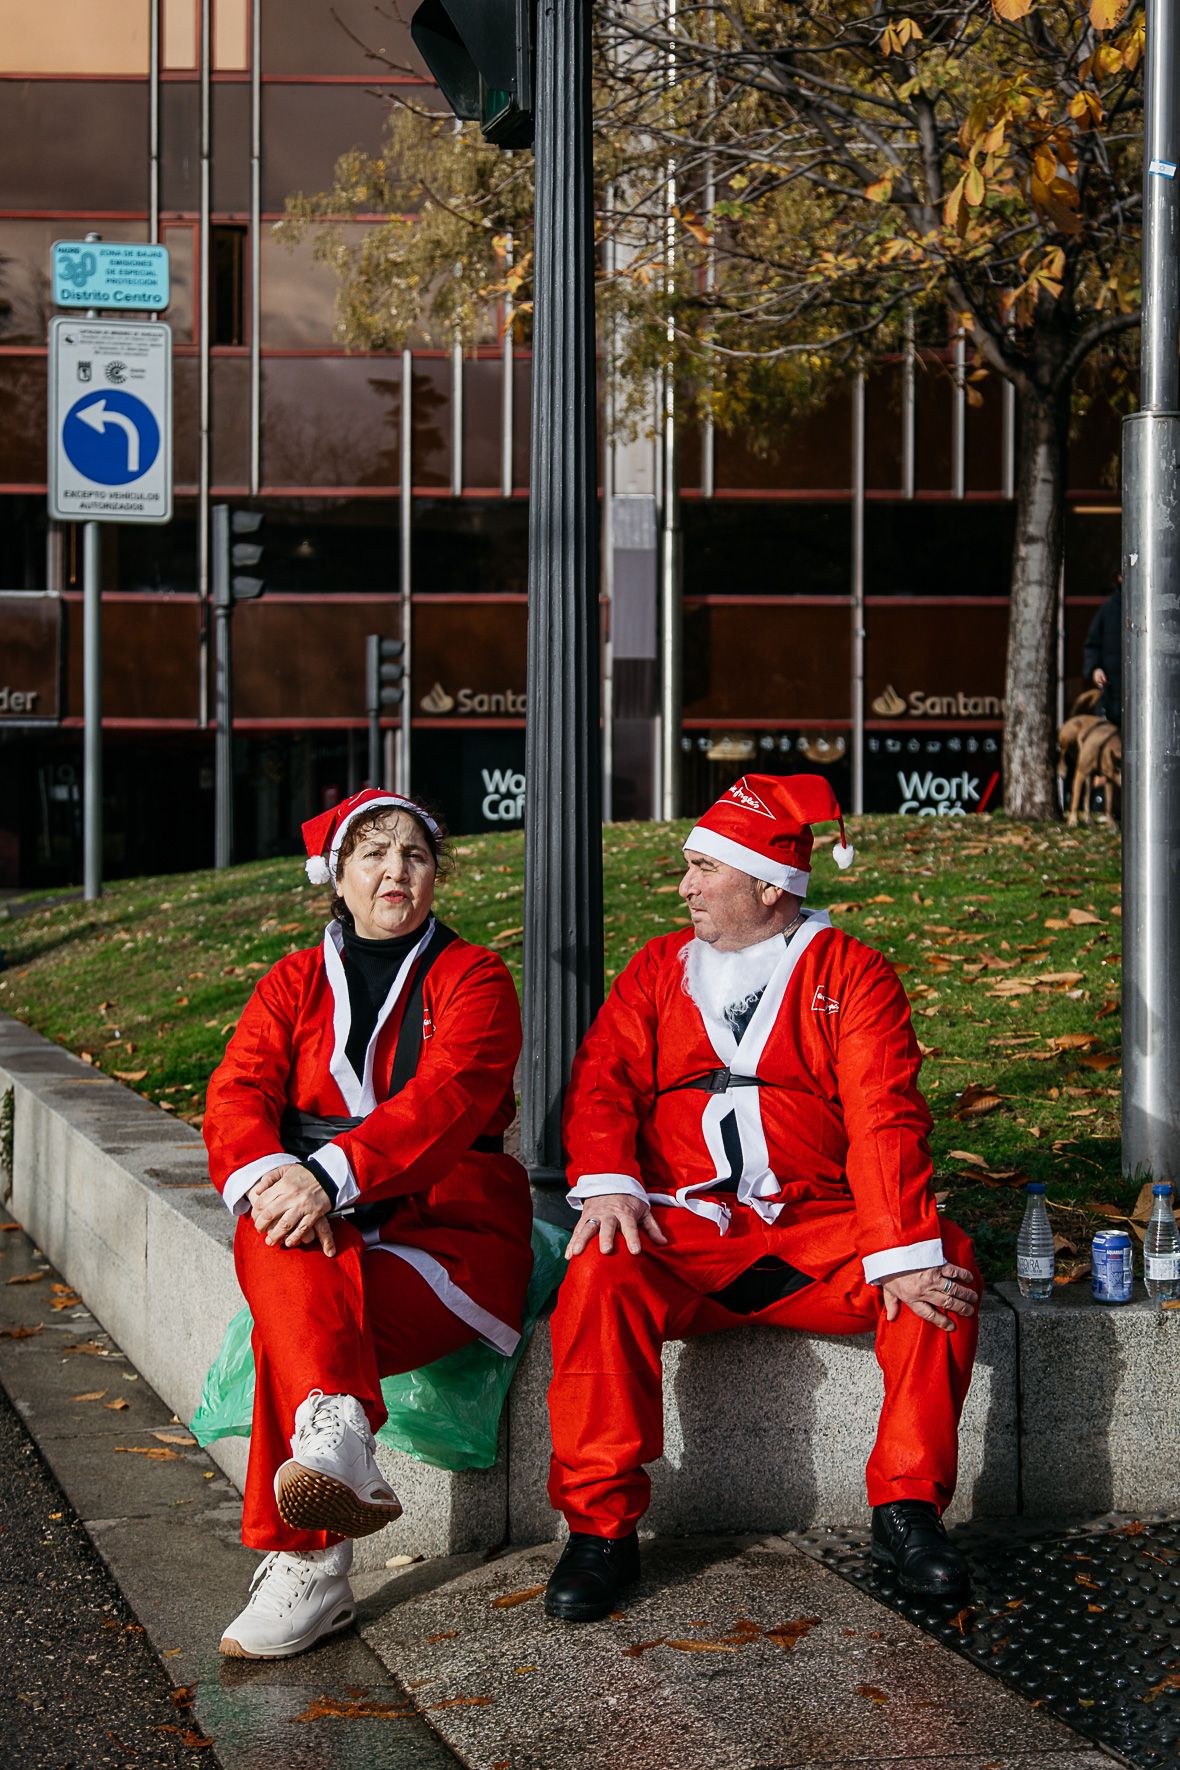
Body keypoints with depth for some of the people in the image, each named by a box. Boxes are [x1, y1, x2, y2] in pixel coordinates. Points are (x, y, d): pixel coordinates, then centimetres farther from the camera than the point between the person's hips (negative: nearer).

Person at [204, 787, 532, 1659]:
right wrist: (266, 1178, -25)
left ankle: (302, 1561, -33)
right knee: (271, 1240, -36)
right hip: (320, 1230, 3)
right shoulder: (294, 984, 18)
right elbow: (236, 1096, 0)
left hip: (450, 1230, -3)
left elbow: (446, 1097, -15)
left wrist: (330, 1175, -32)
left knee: (289, 1333, -33)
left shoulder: (473, 979, 6)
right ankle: (335, 1433, -56)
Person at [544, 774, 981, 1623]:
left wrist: (901, 1249, -20)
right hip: (684, 1230, 1)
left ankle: (908, 1505, -13)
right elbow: (605, 1080, 3)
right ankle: (601, 1528, -21)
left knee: (948, 1263, -27)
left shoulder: (853, 973, 7)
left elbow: (885, 1119, -6)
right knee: (603, 1270, -31)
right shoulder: (659, 968, 15)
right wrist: (607, 1180, -20)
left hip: (819, 1233, 0)